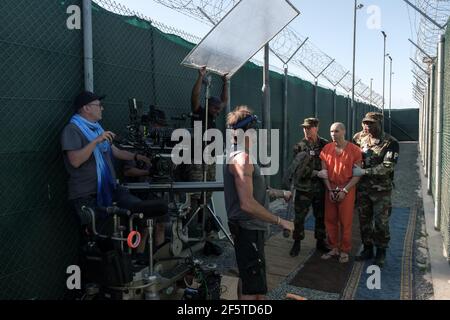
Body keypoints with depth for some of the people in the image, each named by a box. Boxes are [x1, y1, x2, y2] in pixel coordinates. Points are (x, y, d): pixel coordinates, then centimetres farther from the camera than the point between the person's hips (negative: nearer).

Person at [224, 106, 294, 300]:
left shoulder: (236, 154, 12)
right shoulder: (242, 157, -20)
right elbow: (247, 204, -28)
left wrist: (279, 193, 28)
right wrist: (280, 221, -21)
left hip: (248, 228, 11)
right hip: (249, 230, -11)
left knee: (247, 279, 23)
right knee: (255, 290, -6)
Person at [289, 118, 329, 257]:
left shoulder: (325, 145, 2)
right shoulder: (299, 147, -3)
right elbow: (299, 168, -10)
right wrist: (317, 173, -18)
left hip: (320, 187, 2)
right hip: (303, 187, -2)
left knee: (321, 216, 13)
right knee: (299, 217, 3)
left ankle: (320, 242, 29)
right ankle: (297, 243, 18)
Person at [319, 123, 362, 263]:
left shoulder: (354, 150, -8)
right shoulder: (326, 149, 3)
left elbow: (357, 174, -7)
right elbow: (324, 171, 5)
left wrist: (344, 190, -13)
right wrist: (330, 190, -4)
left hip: (347, 189, -3)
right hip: (330, 189, 4)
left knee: (345, 222, 3)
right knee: (330, 220, 8)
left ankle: (345, 251, 17)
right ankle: (334, 248, 23)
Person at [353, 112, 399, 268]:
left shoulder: (391, 143, -11)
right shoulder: (359, 137, 2)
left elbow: (388, 166, -20)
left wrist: (364, 171, -24)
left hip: (381, 190, -4)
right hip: (362, 188, 4)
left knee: (381, 223, 3)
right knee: (364, 220, 13)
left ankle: (381, 253, 20)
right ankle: (367, 249, 29)